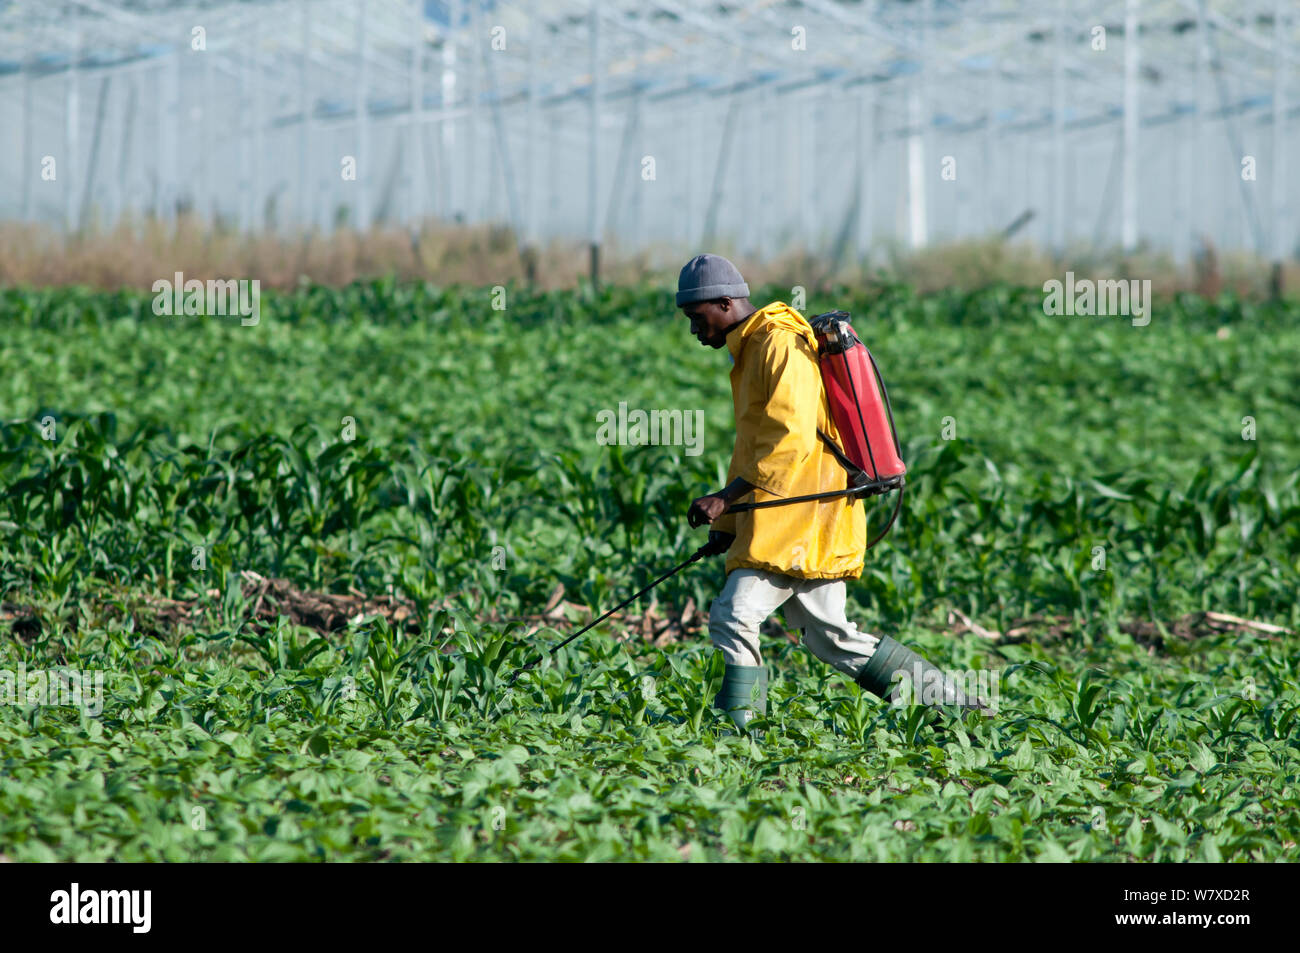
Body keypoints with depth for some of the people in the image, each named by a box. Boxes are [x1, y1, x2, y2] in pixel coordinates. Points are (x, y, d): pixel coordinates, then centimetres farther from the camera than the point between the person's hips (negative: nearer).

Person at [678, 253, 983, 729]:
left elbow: (791, 440, -23)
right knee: (833, 637, 13)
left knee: (732, 617, -17)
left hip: (801, 515, -10)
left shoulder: (782, 346, -13)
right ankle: (952, 703, 20)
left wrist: (724, 498, -25)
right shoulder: (751, 349, 20)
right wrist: (727, 524, 20)